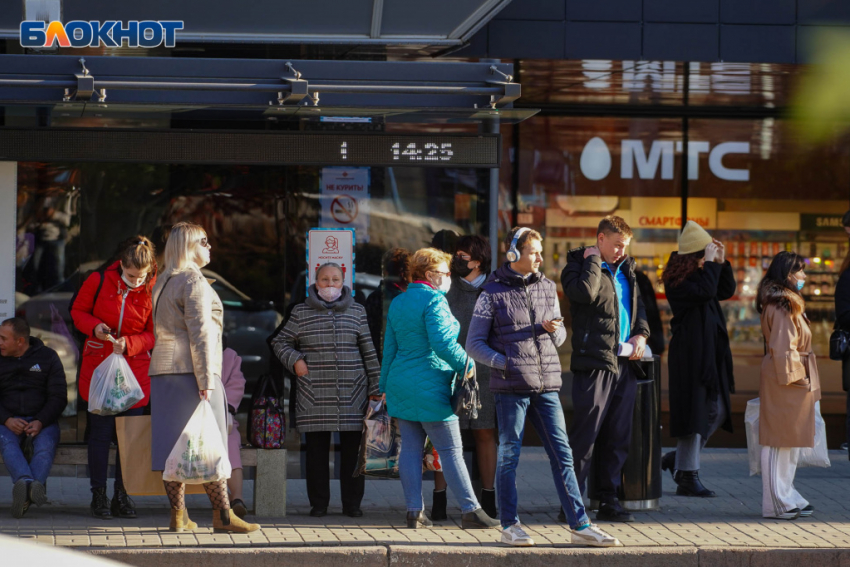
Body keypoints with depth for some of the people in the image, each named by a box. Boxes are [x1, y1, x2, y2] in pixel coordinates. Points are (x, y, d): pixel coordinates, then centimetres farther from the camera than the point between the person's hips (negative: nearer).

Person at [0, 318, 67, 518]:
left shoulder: (48, 357, 7)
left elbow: (58, 397, 1)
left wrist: (40, 422, -16)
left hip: (42, 421, 0)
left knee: (45, 446, -35)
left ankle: (23, 495, -60)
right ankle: (30, 485, -63)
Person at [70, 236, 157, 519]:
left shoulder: (153, 292, -5)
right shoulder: (99, 281, -6)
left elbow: (153, 335, 1)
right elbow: (78, 311, 7)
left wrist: (129, 344, -17)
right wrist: (94, 327, -13)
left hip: (135, 368, 1)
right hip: (98, 366, -1)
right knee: (100, 431, -2)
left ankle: (122, 496, 10)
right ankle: (98, 496, 6)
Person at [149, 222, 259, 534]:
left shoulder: (163, 283, 19)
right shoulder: (194, 281, -8)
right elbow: (199, 332, -16)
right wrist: (206, 379, -18)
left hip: (163, 369, 8)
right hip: (192, 369, -8)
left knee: (173, 443, 4)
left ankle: (178, 515, 3)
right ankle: (222, 513, -6)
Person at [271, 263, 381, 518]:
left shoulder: (356, 311, 9)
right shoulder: (301, 312, 6)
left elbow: (368, 351, 11)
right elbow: (280, 342, 14)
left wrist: (375, 387, 8)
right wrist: (294, 360, -4)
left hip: (351, 392, 1)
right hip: (315, 394, -1)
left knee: (352, 448, 0)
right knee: (317, 449, 0)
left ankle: (352, 503, 9)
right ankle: (318, 504, 8)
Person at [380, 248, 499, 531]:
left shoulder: (397, 303, 14)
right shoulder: (434, 300, -12)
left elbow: (389, 347, 18)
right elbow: (442, 343, -21)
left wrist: (386, 386, 23)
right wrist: (466, 364, -8)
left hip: (401, 383, 8)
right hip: (430, 386, -8)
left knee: (411, 449, 7)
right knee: (451, 450, -5)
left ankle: (414, 512, 6)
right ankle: (470, 510, -4)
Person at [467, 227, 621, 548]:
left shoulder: (547, 288, 13)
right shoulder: (493, 293, 0)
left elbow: (560, 337, 20)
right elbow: (475, 344, 0)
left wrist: (552, 329, -3)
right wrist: (503, 363, -13)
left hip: (546, 386, 4)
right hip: (511, 388, -4)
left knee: (562, 455, 2)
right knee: (509, 456, 2)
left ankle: (579, 526, 3)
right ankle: (510, 526, 11)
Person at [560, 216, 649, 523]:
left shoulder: (626, 270, 18)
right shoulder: (579, 266, -4)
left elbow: (639, 304, 28)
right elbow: (585, 292, -25)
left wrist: (641, 334, 10)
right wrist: (593, 259, -12)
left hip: (624, 363, 7)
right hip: (594, 362, -7)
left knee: (618, 437, 9)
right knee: (584, 437, -7)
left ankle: (608, 500, 17)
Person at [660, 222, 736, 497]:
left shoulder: (701, 273, 14)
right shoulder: (677, 281, -14)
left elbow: (727, 291, 19)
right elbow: (705, 291, -28)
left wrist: (722, 262, 9)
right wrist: (711, 264, -18)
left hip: (710, 354, 9)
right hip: (689, 354, -9)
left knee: (717, 412, 11)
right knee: (694, 412, -7)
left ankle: (679, 458, 24)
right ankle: (687, 476, 0)